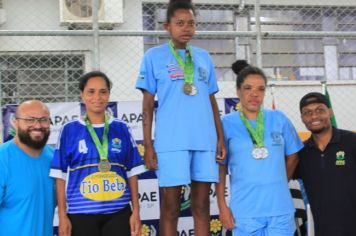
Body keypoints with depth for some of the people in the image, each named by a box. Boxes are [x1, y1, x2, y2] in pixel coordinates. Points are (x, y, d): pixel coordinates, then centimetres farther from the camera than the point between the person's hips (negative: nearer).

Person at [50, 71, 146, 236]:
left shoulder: (121, 129, 6)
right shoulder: (69, 130, 1)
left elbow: (132, 172, 7)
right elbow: (60, 175, 1)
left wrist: (136, 211, 3)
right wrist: (62, 215, -3)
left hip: (119, 212, 2)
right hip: (81, 213, -1)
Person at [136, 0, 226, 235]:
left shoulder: (204, 57, 14)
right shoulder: (154, 56, 3)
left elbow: (212, 101, 16)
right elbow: (148, 104, 2)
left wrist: (221, 137, 9)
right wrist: (148, 145, -4)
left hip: (205, 141, 4)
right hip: (171, 142, -3)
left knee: (202, 206, 8)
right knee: (170, 207, 2)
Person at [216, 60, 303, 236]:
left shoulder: (279, 119, 4)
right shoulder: (226, 123, -2)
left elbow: (292, 155, 15)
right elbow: (220, 168, 1)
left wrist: (278, 183, 11)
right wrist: (222, 206, -2)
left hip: (280, 208, 2)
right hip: (245, 210, -2)